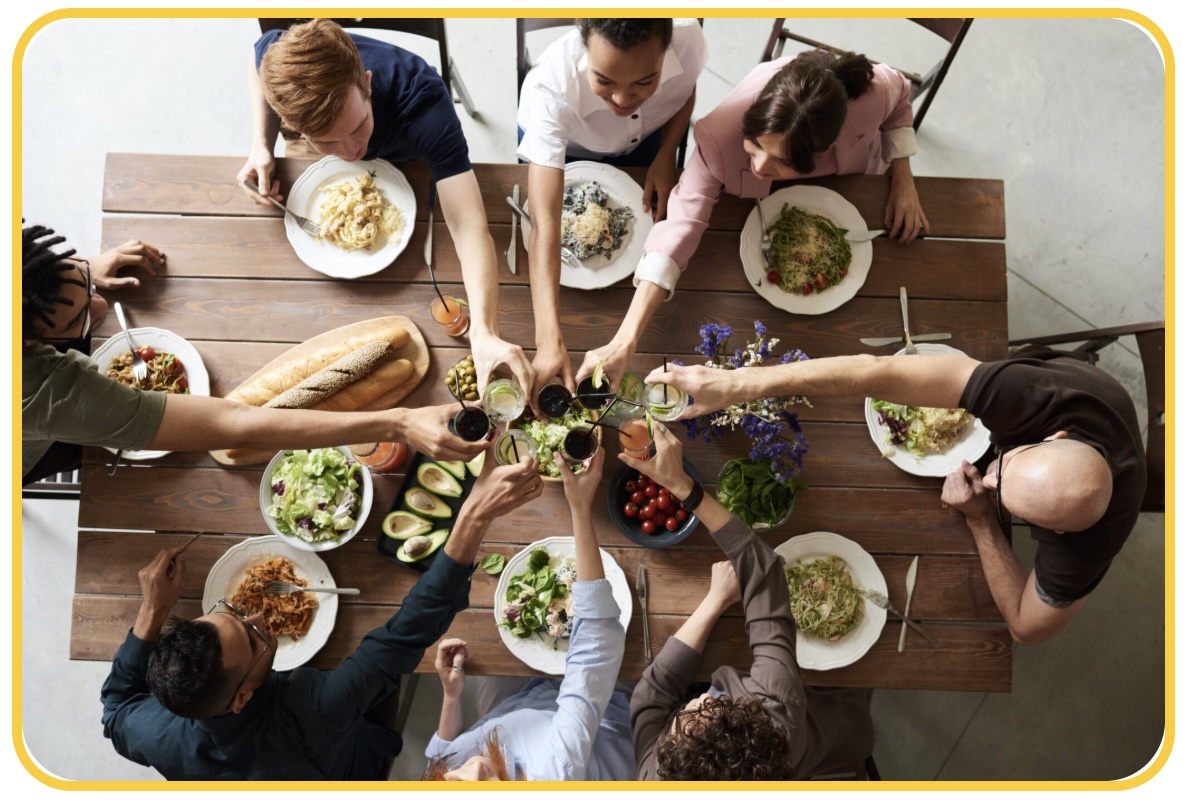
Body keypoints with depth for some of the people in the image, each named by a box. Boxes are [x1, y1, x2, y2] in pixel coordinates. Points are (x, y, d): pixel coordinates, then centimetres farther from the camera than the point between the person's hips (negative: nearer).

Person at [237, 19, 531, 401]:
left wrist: (484, 333, -75)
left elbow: (470, 227, -59)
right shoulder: (279, 57, -40)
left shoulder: (423, 105, -50)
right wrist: (261, 147, -29)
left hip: (404, 161, -2)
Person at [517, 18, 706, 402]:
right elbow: (545, 224, -51)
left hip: (643, 140, 2)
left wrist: (666, 156, -25)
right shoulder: (553, 86, -47)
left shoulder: (689, 40, -38)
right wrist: (550, 341, -60)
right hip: (560, 144, -2)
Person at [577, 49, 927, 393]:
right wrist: (624, 344, -59)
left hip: (854, 185, 2)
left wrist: (903, 178, -26)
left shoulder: (871, 94, -43)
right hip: (766, 201, -1)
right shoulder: (722, 136, -48)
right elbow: (681, 225, -52)